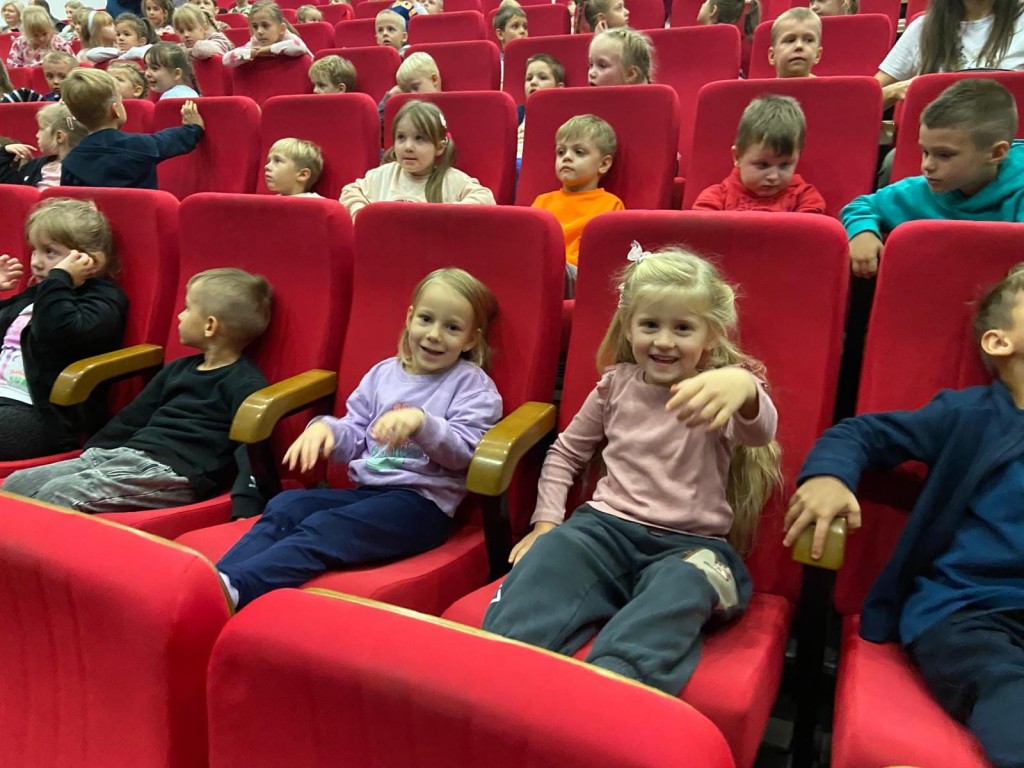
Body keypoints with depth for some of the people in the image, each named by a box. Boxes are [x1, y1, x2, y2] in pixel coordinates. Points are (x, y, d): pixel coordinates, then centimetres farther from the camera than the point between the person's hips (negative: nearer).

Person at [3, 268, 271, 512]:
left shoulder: (245, 384, -8)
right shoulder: (178, 369, 21)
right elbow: (133, 418, 26)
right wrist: (90, 454, 23)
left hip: (172, 472, -9)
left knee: (57, 495, -23)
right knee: (16, 483, -1)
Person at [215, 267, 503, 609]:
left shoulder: (473, 384, 2)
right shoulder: (383, 373, 16)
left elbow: (464, 450, -11)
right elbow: (355, 438, 16)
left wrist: (422, 421, -28)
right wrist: (326, 427, -6)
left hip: (422, 502, -6)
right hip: (367, 490, 6)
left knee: (322, 529, -29)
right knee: (285, 505, -20)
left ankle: (234, 587, -43)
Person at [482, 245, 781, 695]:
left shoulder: (716, 391, 2)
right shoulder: (617, 384, 11)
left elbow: (760, 431, -23)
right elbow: (566, 452, 22)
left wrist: (744, 387, -48)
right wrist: (546, 520, 7)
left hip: (689, 545, -2)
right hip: (608, 527, 2)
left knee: (678, 590, -37)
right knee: (550, 555, -31)